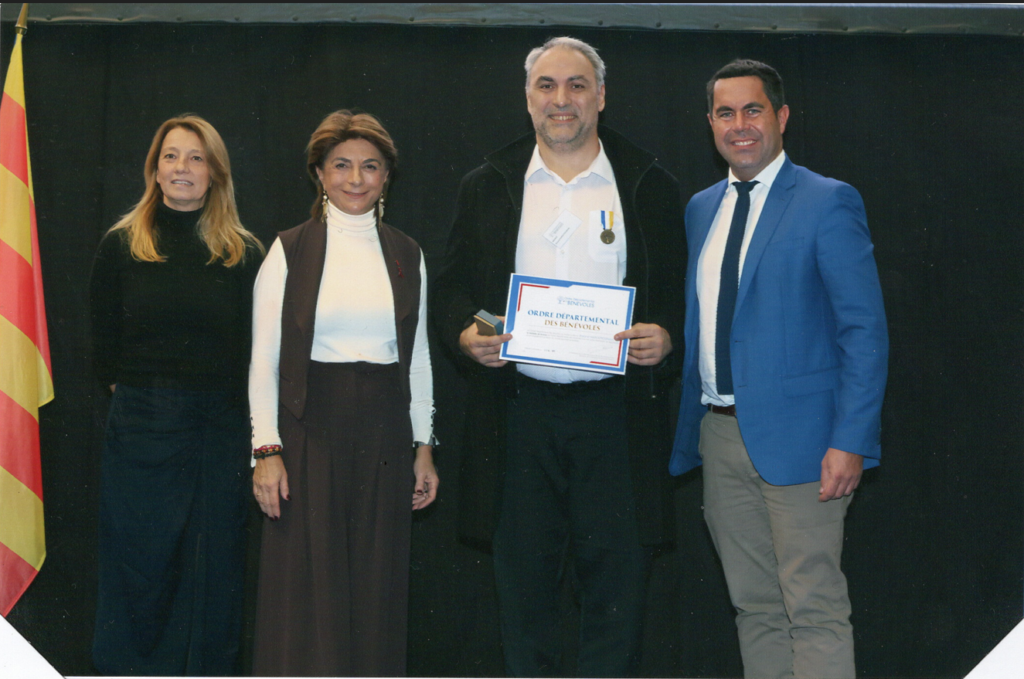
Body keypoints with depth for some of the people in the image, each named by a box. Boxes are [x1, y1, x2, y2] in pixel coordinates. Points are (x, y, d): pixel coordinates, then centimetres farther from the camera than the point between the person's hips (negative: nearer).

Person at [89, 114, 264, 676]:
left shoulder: (245, 254, 3)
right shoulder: (122, 245, 3)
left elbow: (259, 353, 3)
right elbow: (104, 342, 7)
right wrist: (139, 397, 4)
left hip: (220, 433, 1)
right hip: (141, 429, 0)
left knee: (212, 573, 7)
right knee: (137, 569, 5)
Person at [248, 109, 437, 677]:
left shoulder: (406, 254, 10)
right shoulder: (289, 251, 1)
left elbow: (418, 358, 13)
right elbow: (264, 359, -1)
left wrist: (424, 447, 8)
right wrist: (266, 449, -9)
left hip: (383, 437, 3)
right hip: (309, 433, -3)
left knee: (376, 593, 6)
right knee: (308, 595, -2)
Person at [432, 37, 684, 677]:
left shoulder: (652, 186, 7)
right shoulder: (487, 187, 11)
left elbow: (683, 291, 8)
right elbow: (454, 287, 12)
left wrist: (665, 336, -12)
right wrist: (466, 335, -8)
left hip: (617, 412, -1)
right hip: (519, 409, 1)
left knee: (618, 581, 0)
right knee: (524, 582, 7)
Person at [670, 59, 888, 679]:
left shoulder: (828, 203, -6)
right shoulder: (701, 209, 15)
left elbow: (866, 332, -10)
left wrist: (850, 442, -17)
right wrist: (687, 428, 13)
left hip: (797, 437, -6)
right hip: (720, 434, 6)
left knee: (815, 610, -5)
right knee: (754, 605, 12)